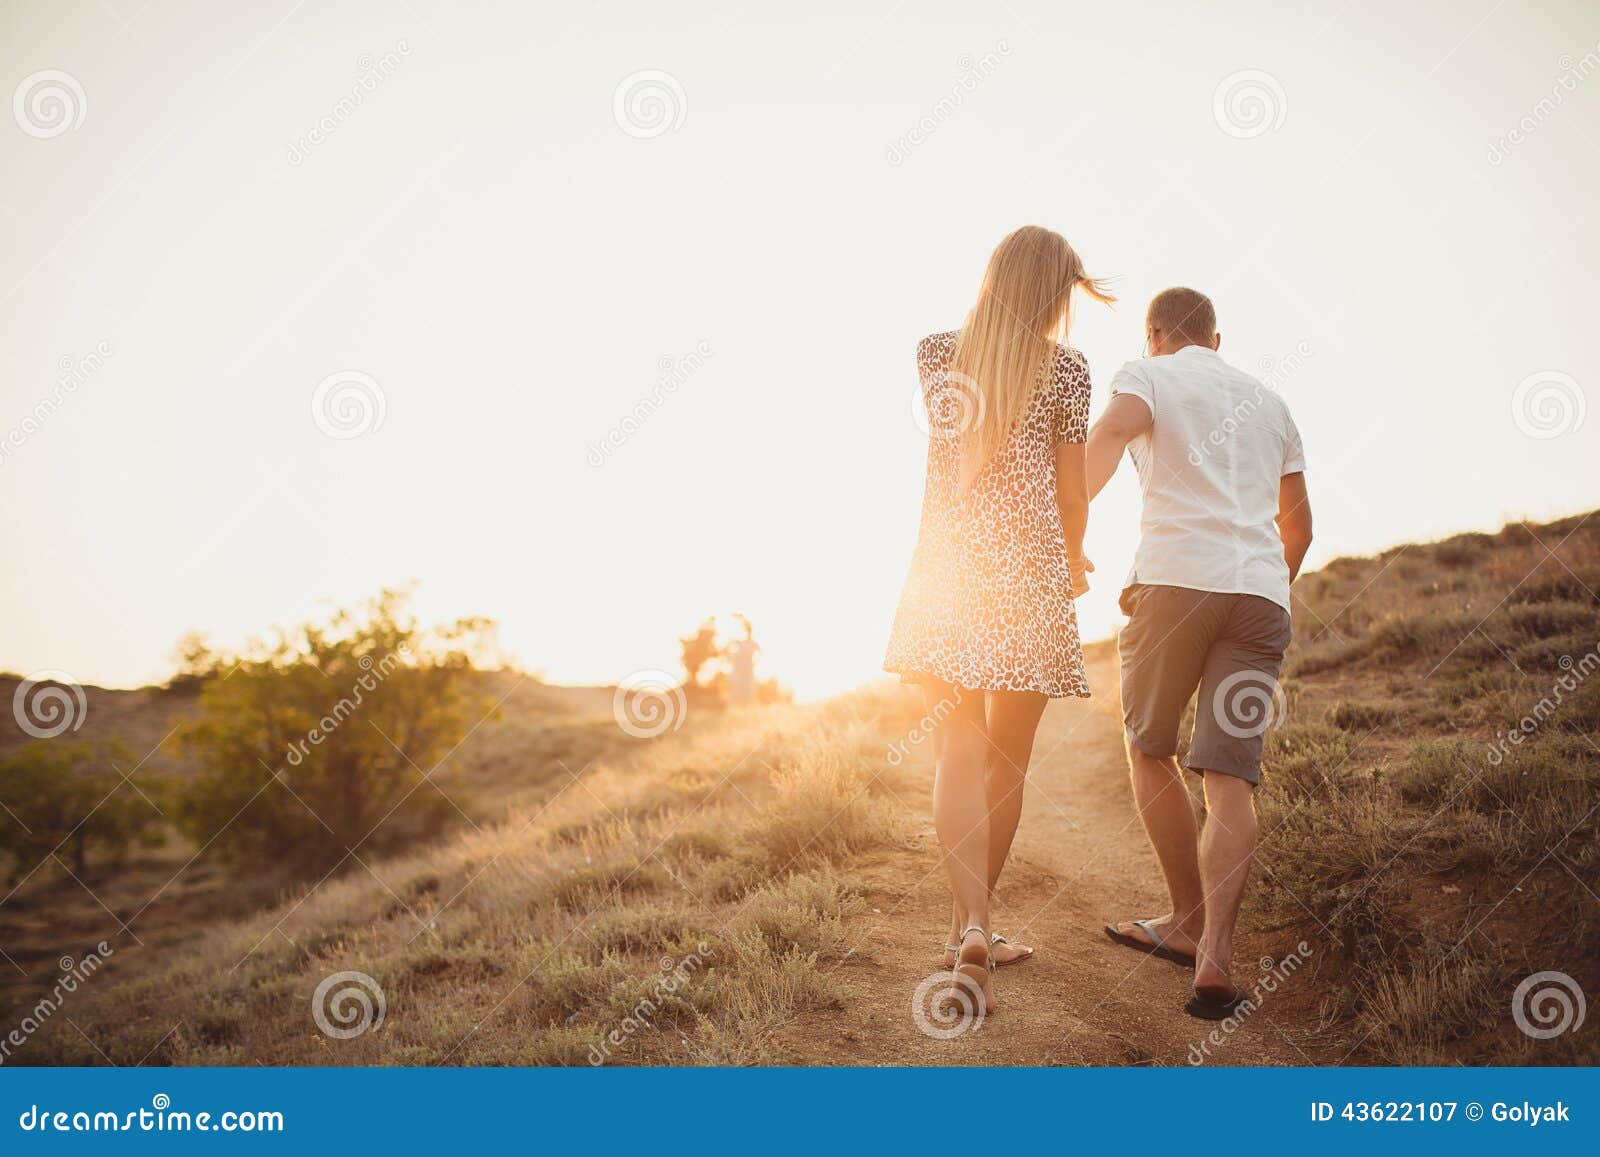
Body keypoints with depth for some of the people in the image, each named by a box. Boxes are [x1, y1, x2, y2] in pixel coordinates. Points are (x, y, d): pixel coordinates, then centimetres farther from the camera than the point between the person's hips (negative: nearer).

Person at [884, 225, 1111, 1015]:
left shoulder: (935, 354, 9)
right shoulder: (1064, 368, 0)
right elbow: (1072, 491, 6)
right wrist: (1071, 562, 23)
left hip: (947, 567, 2)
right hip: (1028, 572, -2)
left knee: (960, 750, -1)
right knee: (1007, 757, 10)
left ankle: (971, 928, -18)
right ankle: (971, 927, 20)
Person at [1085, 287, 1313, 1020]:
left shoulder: (1146, 375, 12)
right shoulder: (1268, 401, 27)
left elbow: (1112, 433, -13)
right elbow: (1299, 526, 32)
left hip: (1176, 577, -4)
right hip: (1262, 593, 4)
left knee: (1148, 748, 15)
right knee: (1231, 778, -3)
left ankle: (1189, 920, 17)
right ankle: (1214, 958, -16)